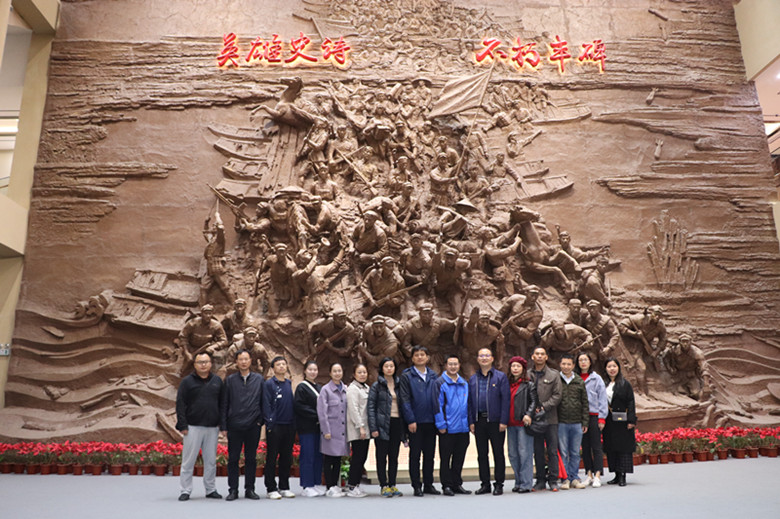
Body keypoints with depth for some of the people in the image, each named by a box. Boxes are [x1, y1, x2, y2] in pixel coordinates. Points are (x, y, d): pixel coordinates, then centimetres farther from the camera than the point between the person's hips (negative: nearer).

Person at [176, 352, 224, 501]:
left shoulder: (217, 381, 9)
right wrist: (182, 425, -8)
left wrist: (222, 423, 7)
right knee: (188, 460, 2)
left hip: (212, 428, 3)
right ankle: (185, 491, 12)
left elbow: (222, 403, 13)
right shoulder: (187, 381, 1)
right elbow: (180, 404, -2)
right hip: (193, 427, -2)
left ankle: (211, 489, 18)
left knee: (211, 461, 9)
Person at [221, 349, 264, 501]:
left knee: (251, 459, 7)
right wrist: (224, 426, 0)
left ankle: (250, 489, 17)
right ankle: (233, 490, 14)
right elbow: (224, 404, 5)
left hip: (253, 426, 0)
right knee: (233, 459, 4)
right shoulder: (230, 380, 5)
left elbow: (263, 401, 8)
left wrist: (260, 420, -1)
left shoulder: (259, 379, 5)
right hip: (234, 426, 0)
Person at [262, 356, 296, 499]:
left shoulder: (289, 383, 12)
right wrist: (270, 424, -14)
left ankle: (284, 487, 19)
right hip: (275, 427, -5)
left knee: (287, 458, 10)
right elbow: (266, 405, -8)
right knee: (272, 458, 1)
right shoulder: (269, 384, -4)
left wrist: (294, 424, 9)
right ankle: (271, 489, 9)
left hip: (289, 426, 5)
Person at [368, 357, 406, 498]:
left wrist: (405, 426, 6)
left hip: (397, 423, 4)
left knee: (394, 457, 9)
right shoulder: (376, 386, -1)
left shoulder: (399, 384, 12)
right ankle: (384, 486, 8)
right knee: (382, 457, 0)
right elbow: (371, 407, -4)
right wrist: (373, 428, -12)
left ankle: (392, 484, 18)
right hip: (382, 424, -4)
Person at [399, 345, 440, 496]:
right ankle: (417, 486, 12)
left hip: (431, 421, 4)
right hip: (416, 422, -4)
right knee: (415, 454, 3)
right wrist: (410, 420, -14)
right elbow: (405, 399, -7)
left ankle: (428, 484, 22)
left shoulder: (433, 376, 11)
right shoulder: (407, 376, -3)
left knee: (429, 454, 11)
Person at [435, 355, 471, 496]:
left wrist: (469, 422, 9)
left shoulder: (464, 384, 13)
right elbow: (438, 405, -8)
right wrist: (441, 425, -13)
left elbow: (468, 404, 17)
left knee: (459, 458, 11)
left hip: (463, 427, 5)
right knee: (445, 458, 2)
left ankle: (457, 484, 22)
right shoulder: (440, 383, -4)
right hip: (447, 428, -5)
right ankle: (446, 485, 12)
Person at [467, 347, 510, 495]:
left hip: (495, 421, -4)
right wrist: (471, 421, 4)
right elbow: (470, 401, 11)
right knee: (482, 454, 9)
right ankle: (485, 484, 19)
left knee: (498, 453, 4)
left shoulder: (501, 377, 0)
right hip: (479, 421, 4)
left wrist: (503, 421, -11)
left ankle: (499, 484, 13)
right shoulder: (473, 379, 11)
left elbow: (505, 400, -5)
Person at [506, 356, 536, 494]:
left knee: (524, 453, -4)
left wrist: (528, 414, -20)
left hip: (523, 423, -6)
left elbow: (534, 401, -7)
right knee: (513, 454, 9)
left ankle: (526, 483, 3)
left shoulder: (528, 384, -1)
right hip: (511, 424, 6)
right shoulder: (508, 384, 14)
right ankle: (518, 482, 19)